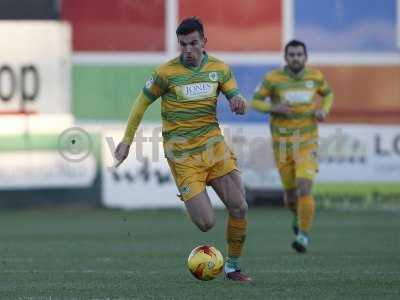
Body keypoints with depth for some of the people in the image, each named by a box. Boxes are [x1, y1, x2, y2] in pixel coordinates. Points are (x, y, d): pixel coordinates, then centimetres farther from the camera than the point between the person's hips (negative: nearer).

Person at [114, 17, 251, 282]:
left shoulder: (219, 69, 4)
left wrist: (238, 101, -19)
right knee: (206, 224, -10)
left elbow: (238, 104, 7)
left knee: (239, 208, -8)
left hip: (213, 144, 4)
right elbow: (142, 103, 3)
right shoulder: (167, 72, -8)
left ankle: (233, 267, 11)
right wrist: (127, 140, 2)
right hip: (182, 155, -4)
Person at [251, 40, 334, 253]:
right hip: (282, 142, 1)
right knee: (290, 193, 11)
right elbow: (255, 102, -2)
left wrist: (324, 110, -5)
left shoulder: (315, 76, -4)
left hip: (307, 142, -1)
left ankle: (303, 236, -9)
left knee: (304, 188, -19)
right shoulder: (273, 78, -10)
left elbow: (327, 93, 16)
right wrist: (275, 108, -22)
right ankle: (298, 214, 47)